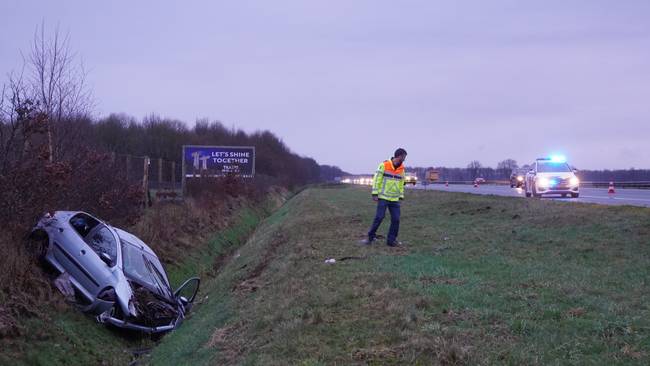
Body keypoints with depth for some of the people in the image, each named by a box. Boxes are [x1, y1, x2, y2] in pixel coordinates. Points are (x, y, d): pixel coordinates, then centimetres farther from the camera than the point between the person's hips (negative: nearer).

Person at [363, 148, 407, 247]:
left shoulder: (401, 169, 10)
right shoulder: (384, 165, -7)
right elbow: (377, 179, -7)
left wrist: (401, 196, 12)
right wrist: (375, 194, -11)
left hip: (395, 199, 5)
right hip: (383, 198, -5)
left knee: (396, 219, -1)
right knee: (379, 217, -10)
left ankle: (391, 240, 8)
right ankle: (370, 237, 3)